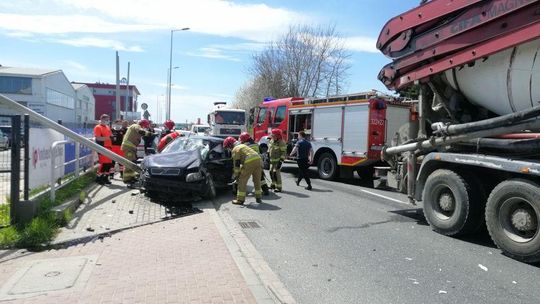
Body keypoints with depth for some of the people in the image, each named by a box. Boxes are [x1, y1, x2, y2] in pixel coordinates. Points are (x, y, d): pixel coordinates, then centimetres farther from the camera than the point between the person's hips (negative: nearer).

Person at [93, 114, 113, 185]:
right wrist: (107, 138, -20)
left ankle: (105, 177, 18)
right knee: (104, 163, -10)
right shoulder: (98, 127, -5)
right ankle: (98, 178, 3)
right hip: (102, 148, -8)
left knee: (109, 163, 7)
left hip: (108, 147, 8)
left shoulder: (108, 127, 19)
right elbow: (98, 138, -16)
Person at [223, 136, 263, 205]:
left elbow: (236, 163, -1)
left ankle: (240, 200, 7)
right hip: (258, 160, 8)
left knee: (242, 181, 4)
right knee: (257, 181, 19)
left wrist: (236, 175, 7)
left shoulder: (235, 149, 3)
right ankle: (259, 198, 27)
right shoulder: (242, 145, 30)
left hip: (250, 163, -8)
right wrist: (241, 171, 41)